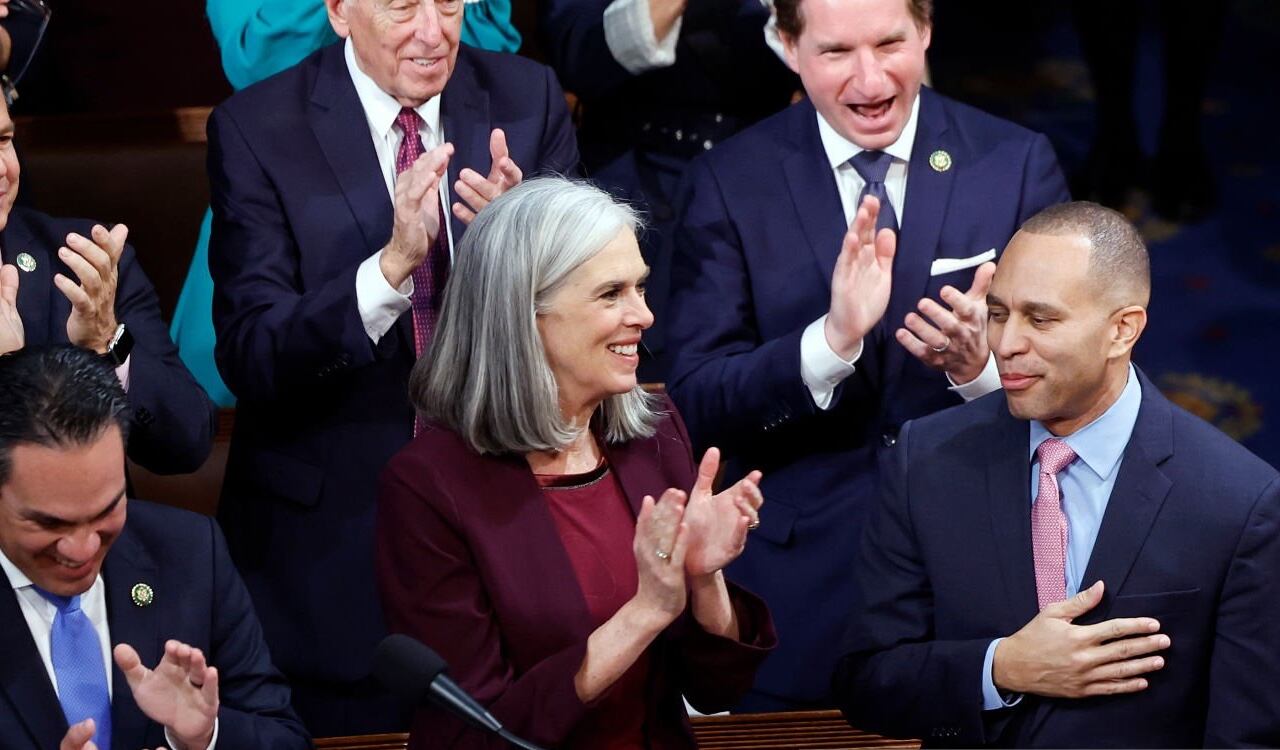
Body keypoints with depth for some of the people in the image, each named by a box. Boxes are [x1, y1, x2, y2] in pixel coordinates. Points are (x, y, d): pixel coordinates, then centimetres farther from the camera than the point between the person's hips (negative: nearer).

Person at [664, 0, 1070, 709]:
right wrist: (831, 339, -27)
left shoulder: (1017, 164, -2)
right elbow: (696, 405, -10)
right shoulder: (730, 180, -3)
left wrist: (982, 363, -23)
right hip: (799, 593, -1)